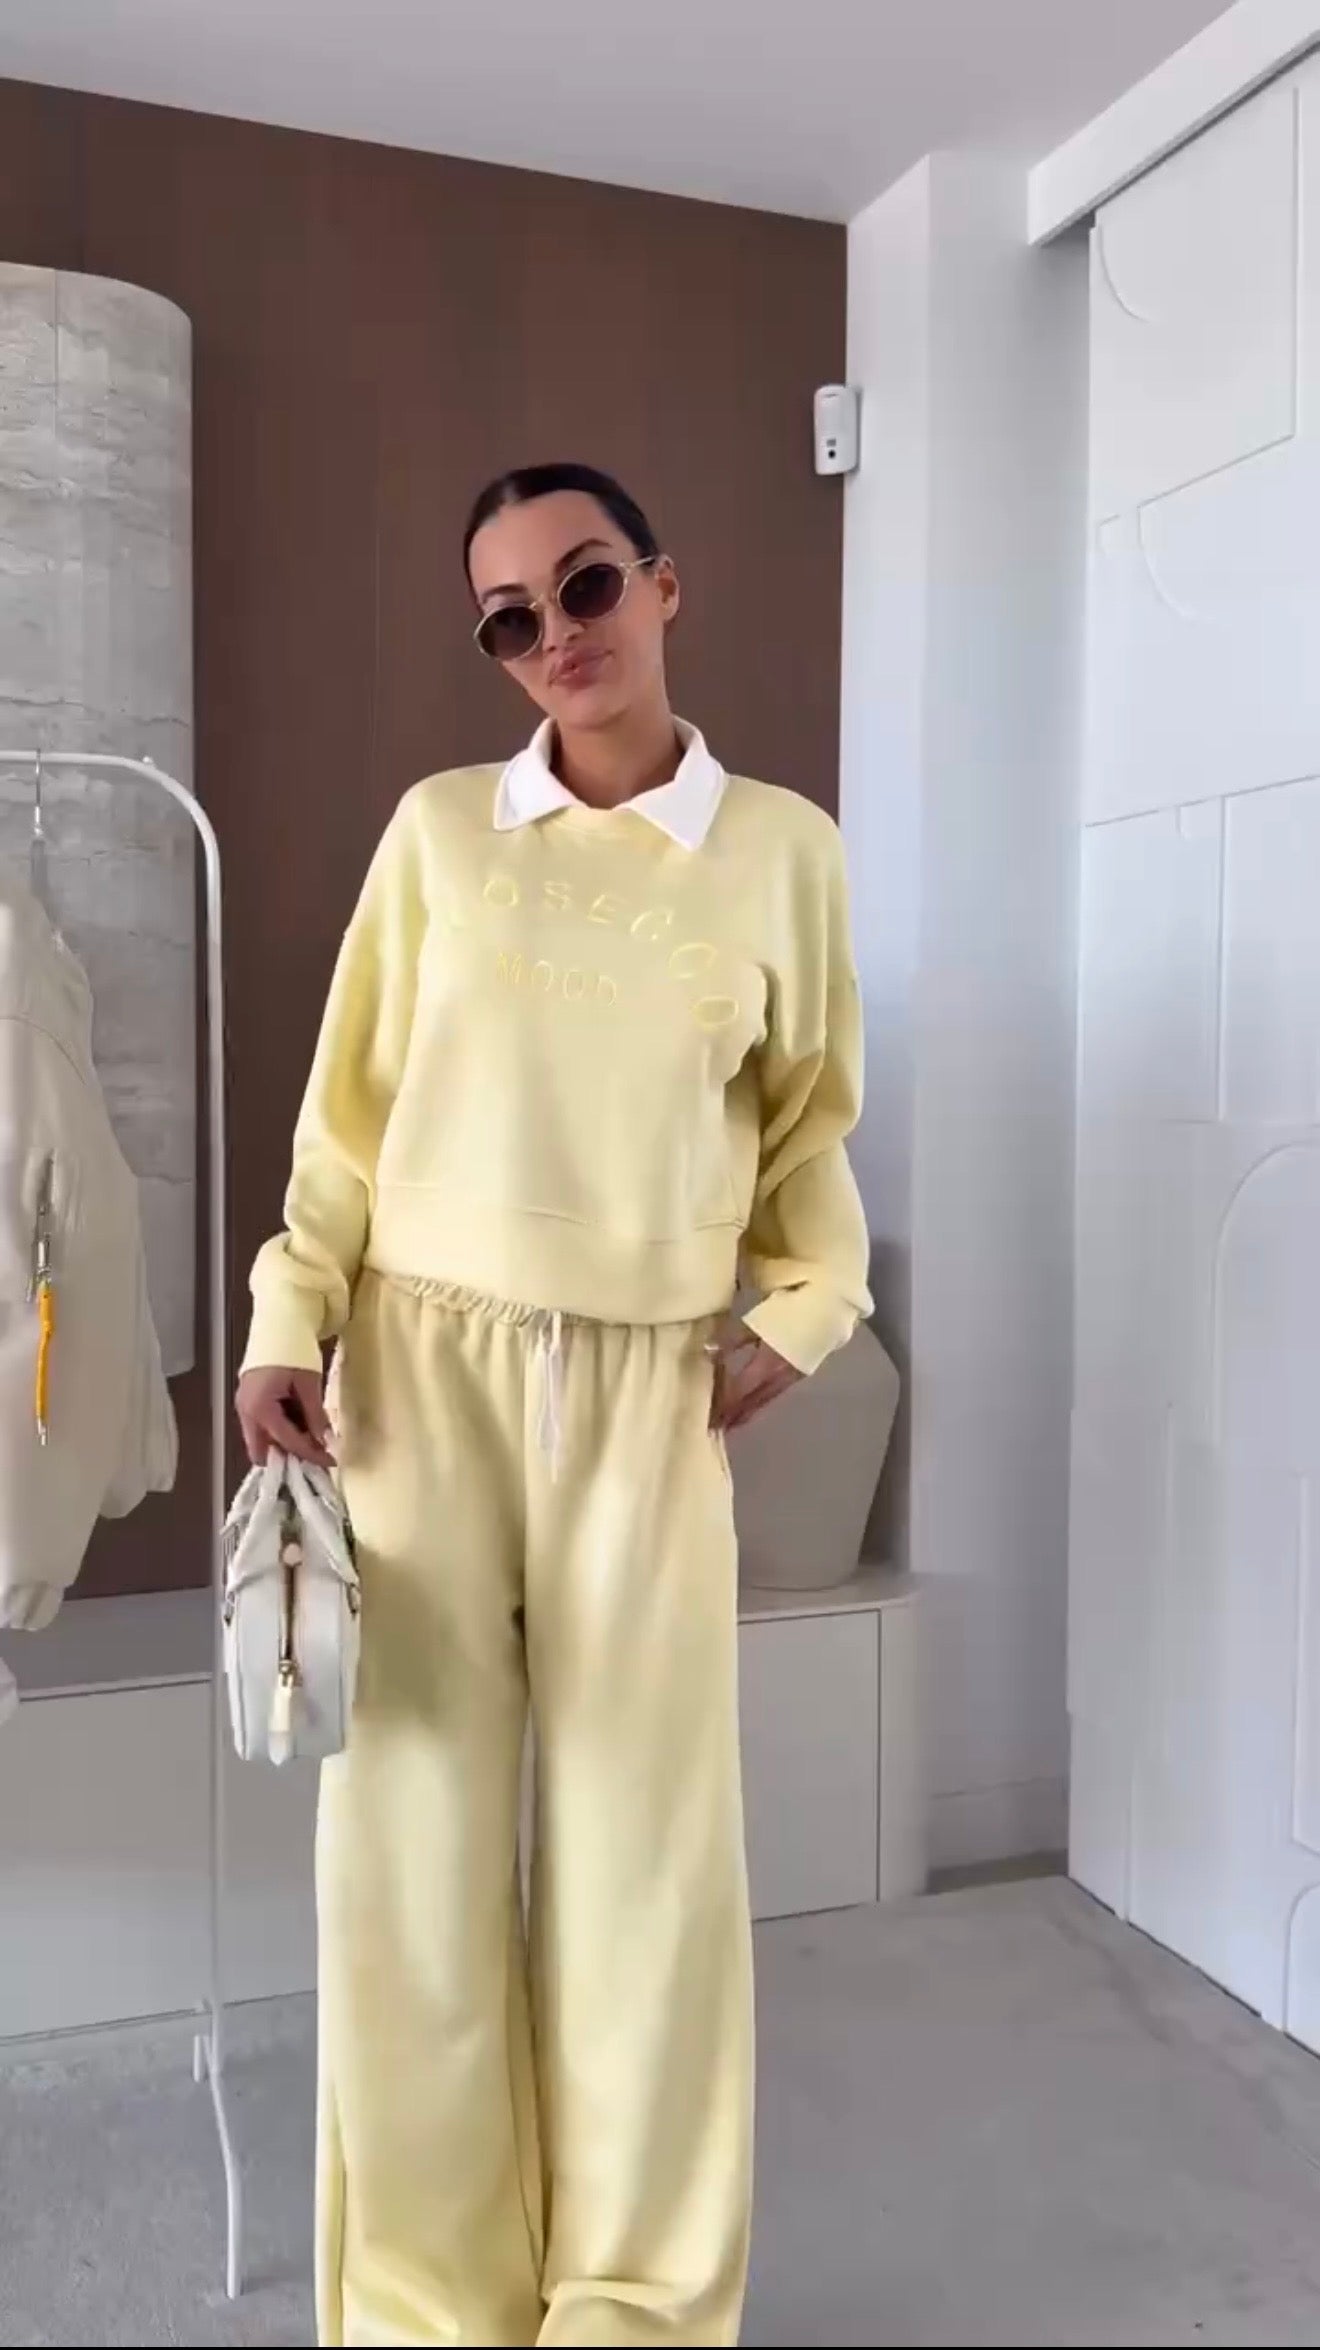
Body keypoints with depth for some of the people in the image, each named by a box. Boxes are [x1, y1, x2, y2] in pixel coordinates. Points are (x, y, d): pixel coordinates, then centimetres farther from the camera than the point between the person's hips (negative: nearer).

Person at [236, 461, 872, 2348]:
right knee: (408, 1838, 5)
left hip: (648, 1390, 0)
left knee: (648, 1841, 5)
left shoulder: (783, 847, 3)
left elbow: (808, 1119, 12)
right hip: (420, 1363, 1)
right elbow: (350, 1106, 5)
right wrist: (290, 1321, -2)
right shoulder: (437, 829, 3)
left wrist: (805, 1310, 1)